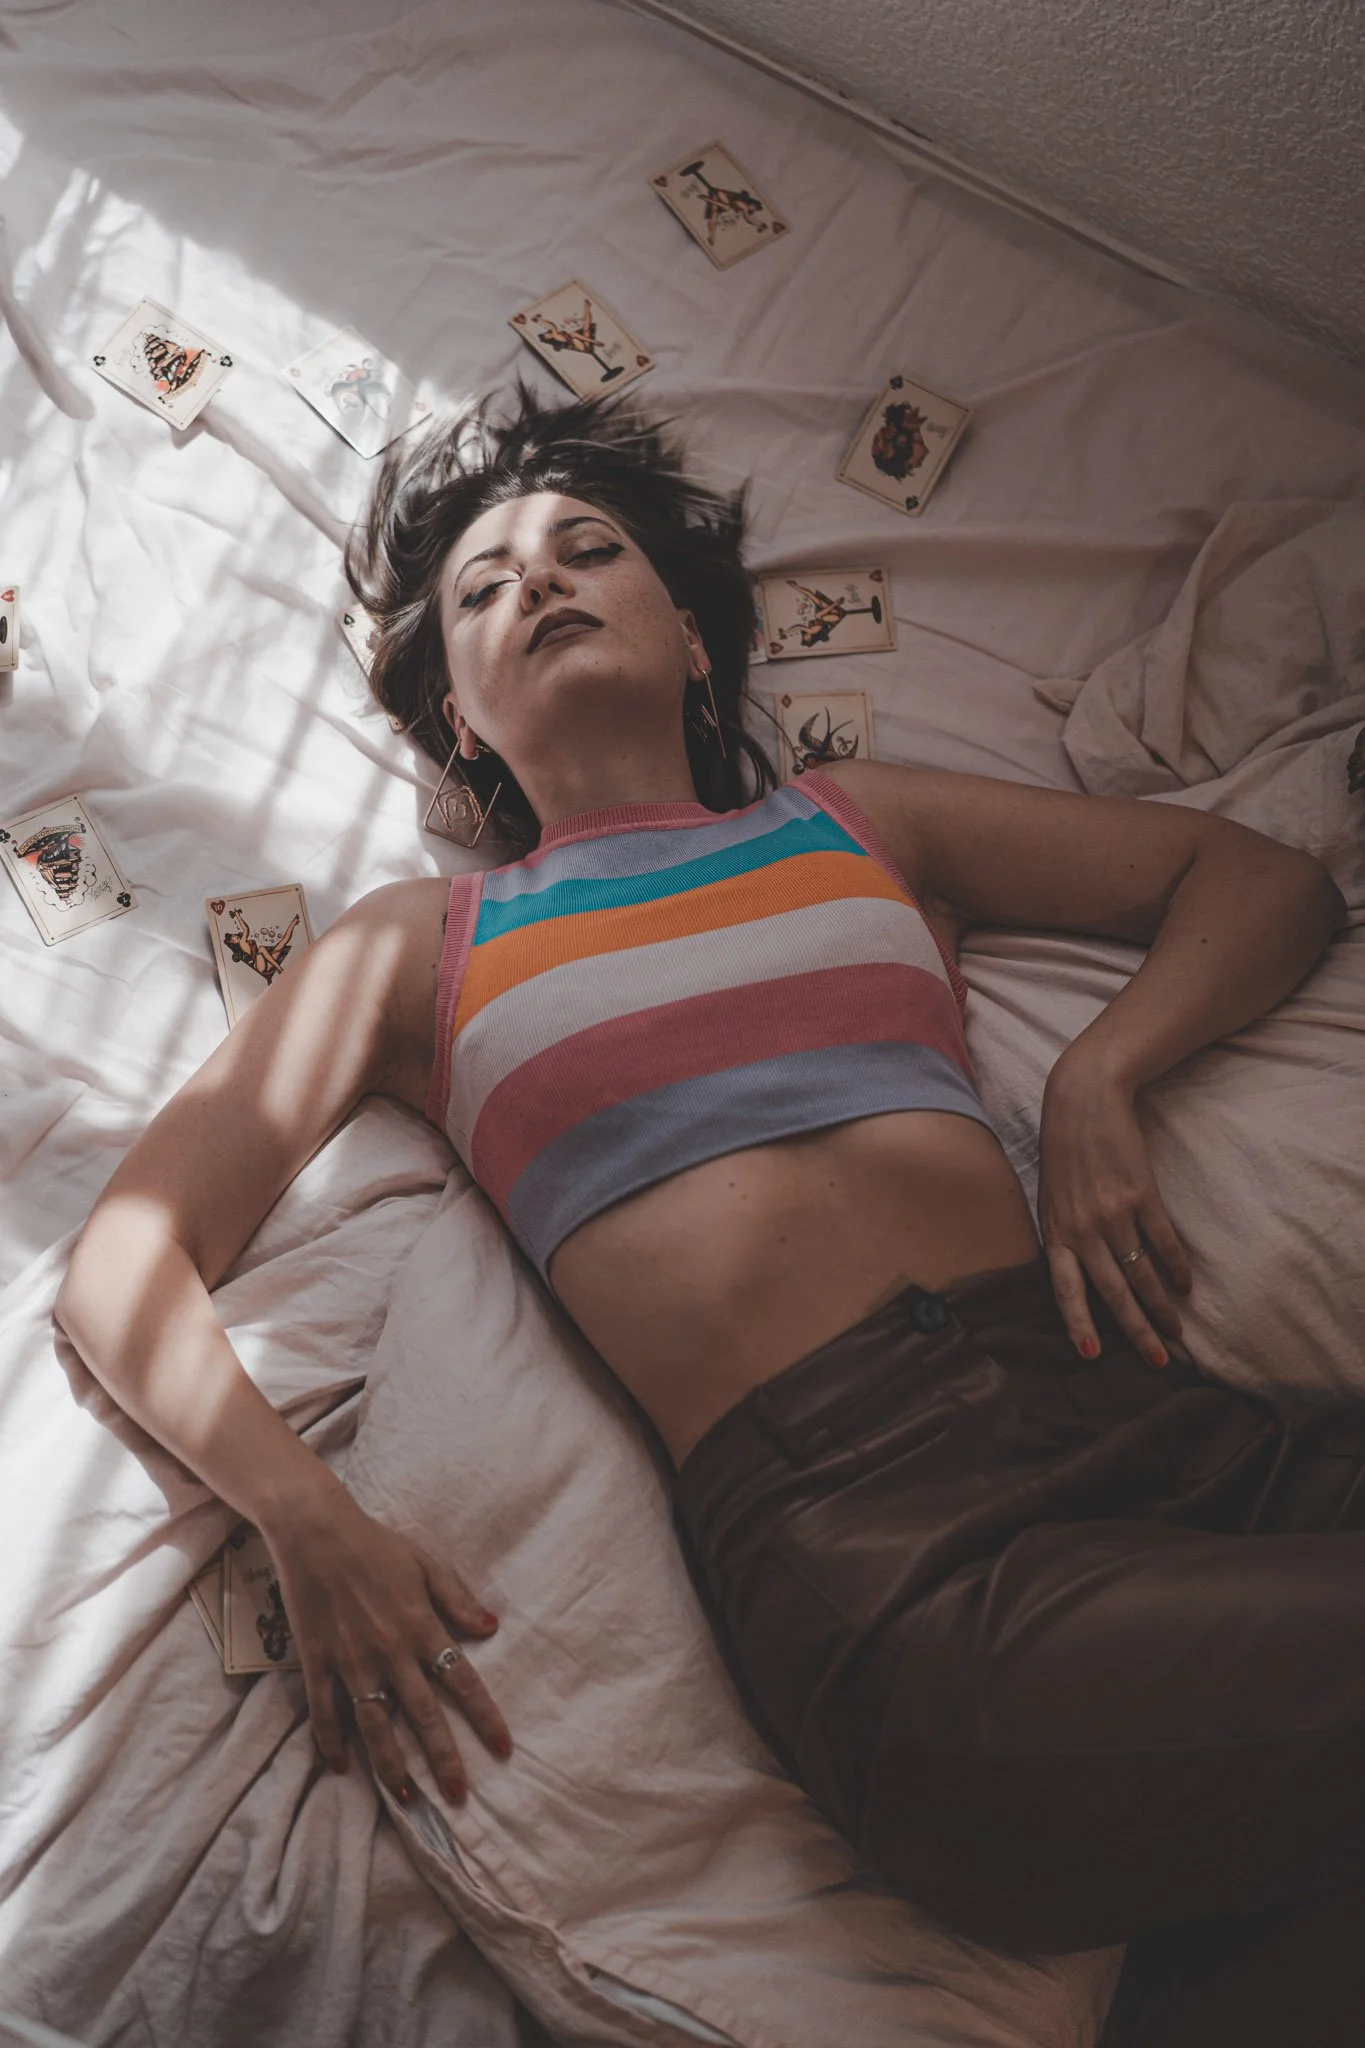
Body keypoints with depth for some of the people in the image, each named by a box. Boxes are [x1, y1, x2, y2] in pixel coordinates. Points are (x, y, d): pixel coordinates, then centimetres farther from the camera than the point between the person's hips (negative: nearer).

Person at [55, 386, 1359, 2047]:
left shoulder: (862, 822, 24)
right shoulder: (418, 947, 18)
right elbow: (123, 1267, 13)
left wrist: (1098, 1079, 7)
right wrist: (309, 1520, -6)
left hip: (1126, 1404, 4)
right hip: (846, 1530, -3)